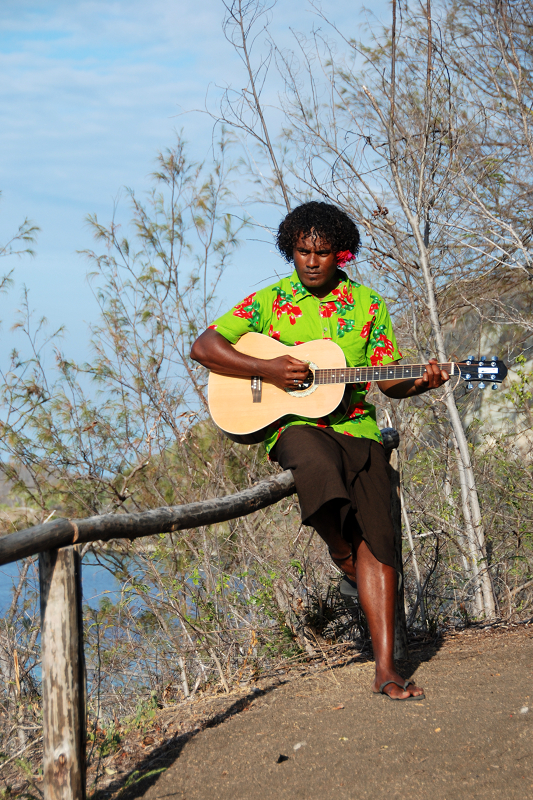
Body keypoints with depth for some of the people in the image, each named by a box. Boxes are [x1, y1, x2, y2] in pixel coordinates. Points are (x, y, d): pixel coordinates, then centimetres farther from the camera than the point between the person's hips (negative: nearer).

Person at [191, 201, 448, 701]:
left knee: (376, 534, -14)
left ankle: (385, 669, -13)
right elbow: (203, 347, -2)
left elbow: (389, 381, 11)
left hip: (355, 425, 2)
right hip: (293, 426, -2)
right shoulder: (269, 301, 4)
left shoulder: (368, 305, 10)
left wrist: (421, 382, -12)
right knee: (319, 467, -38)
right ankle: (339, 549, -4)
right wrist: (267, 369, -14)